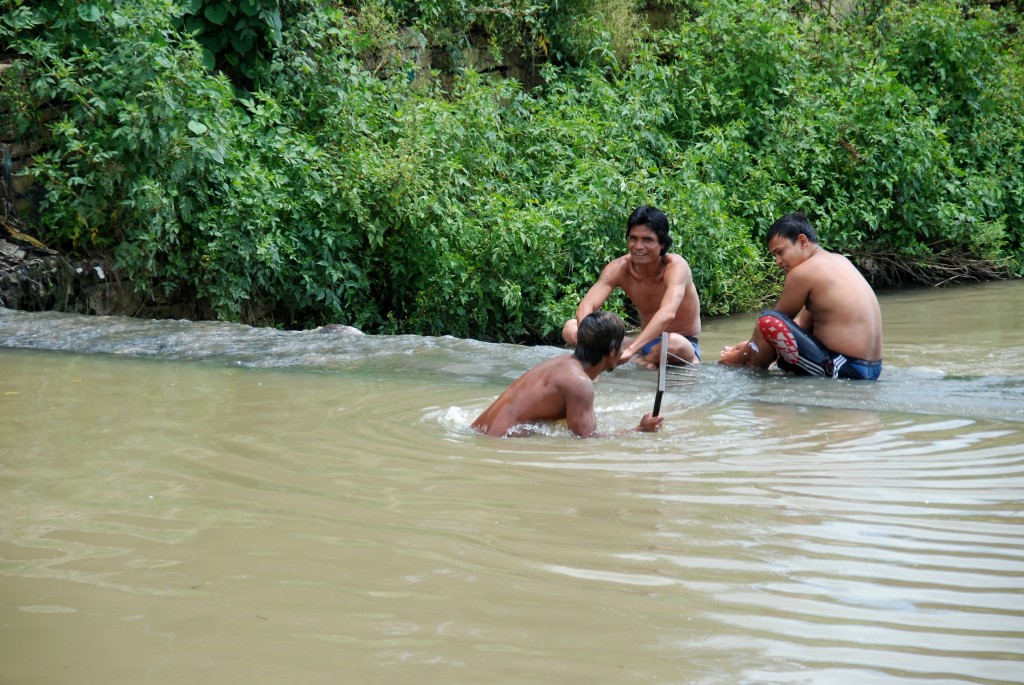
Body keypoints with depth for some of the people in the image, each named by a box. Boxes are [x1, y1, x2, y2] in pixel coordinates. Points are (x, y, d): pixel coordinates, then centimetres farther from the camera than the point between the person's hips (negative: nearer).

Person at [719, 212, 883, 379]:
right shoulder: (838, 261, 16)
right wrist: (752, 345, 20)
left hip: (844, 370, -10)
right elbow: (804, 322, 20)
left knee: (769, 321, -14)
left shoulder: (803, 272, -10)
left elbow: (769, 323, -1)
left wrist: (742, 356, 13)